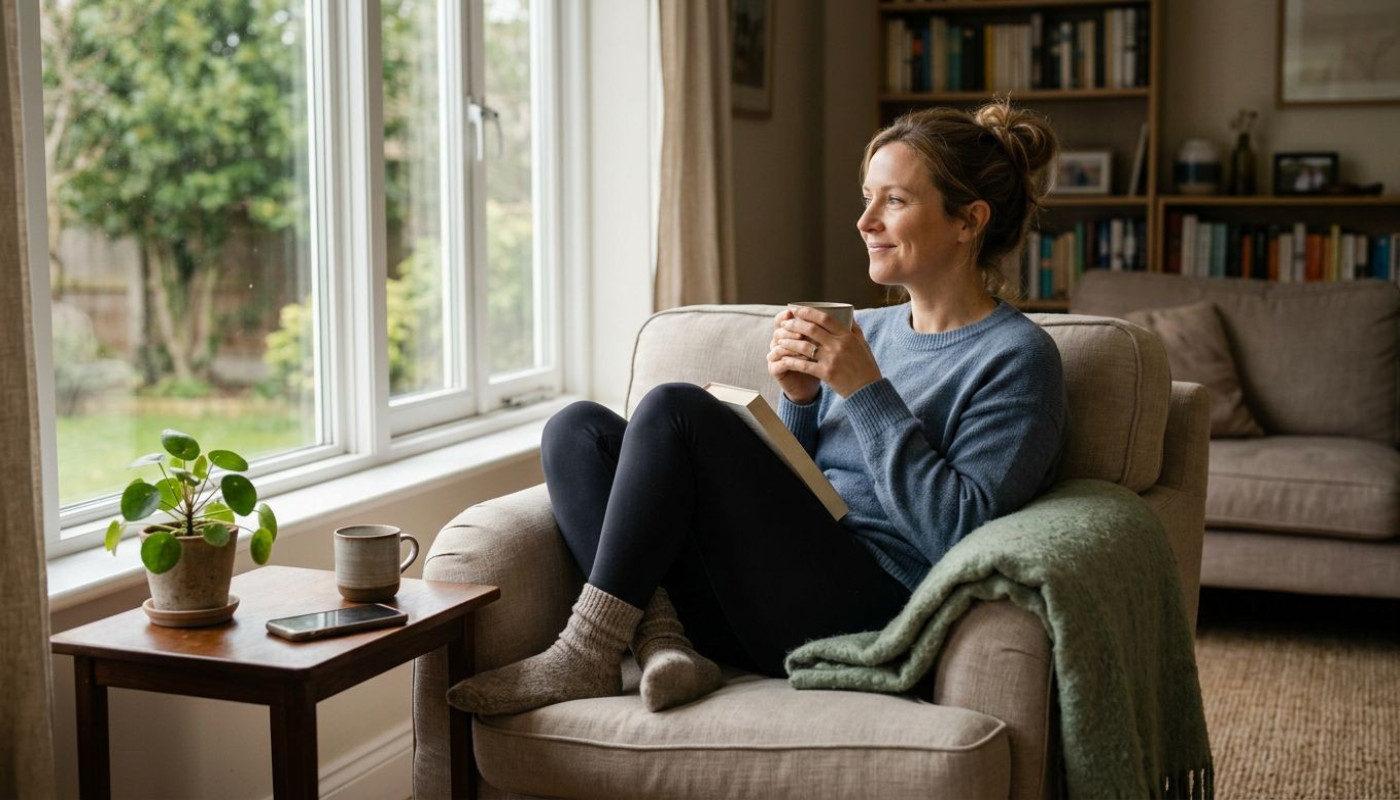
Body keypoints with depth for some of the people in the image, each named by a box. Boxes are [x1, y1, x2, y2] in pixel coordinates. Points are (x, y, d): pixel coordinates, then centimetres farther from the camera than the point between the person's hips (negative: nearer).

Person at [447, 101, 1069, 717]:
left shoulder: (1016, 358, -1)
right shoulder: (867, 330, 20)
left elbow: (958, 531, -13)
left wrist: (866, 391, -14)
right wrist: (800, 399, 1)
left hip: (865, 611, -8)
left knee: (675, 409, -21)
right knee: (578, 429, -3)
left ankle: (585, 654, -15)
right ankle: (661, 641, -21)